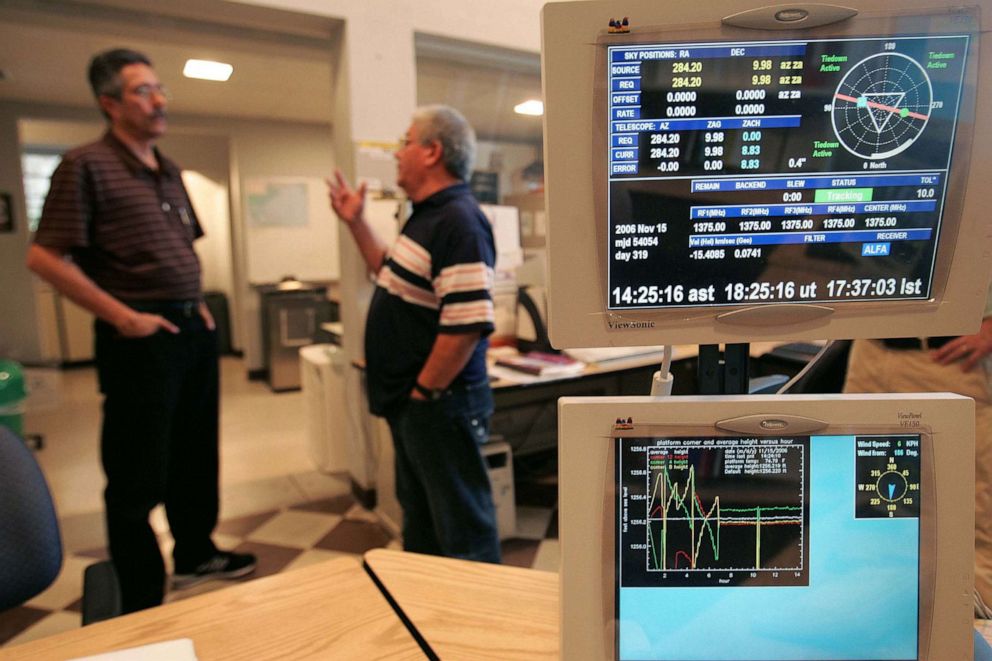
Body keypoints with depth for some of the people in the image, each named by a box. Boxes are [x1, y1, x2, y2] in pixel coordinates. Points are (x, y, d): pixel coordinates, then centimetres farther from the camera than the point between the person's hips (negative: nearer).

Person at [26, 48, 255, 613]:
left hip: (193, 329, 8)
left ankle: (196, 555, 37)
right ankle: (142, 605, 20)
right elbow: (46, 257, -13)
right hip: (141, 335, -7)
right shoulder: (86, 165, -9)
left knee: (195, 455, 18)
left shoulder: (170, 171, 13)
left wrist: (199, 301, 10)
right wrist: (123, 317, -15)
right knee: (138, 476, 4)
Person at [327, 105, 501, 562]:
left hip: (437, 404, -11)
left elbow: (467, 325, -27)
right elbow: (398, 280, 25)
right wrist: (356, 223, 21)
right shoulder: (428, 216, 12)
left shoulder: (458, 222, -21)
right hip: (411, 404, 11)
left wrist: (422, 393, -18)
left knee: (461, 525, 5)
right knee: (418, 515, 25)